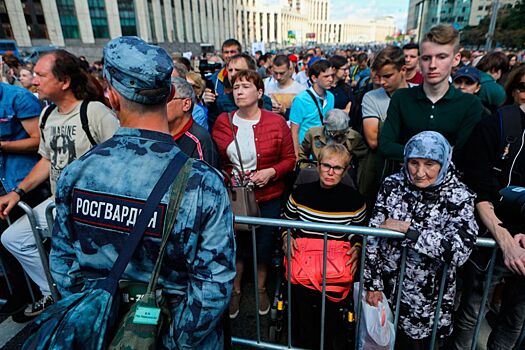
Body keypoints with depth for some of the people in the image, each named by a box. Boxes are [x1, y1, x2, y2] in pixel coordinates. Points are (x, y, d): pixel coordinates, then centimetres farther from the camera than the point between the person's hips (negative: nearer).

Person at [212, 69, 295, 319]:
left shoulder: (277, 122, -7)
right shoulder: (222, 121, -2)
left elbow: (289, 159, -1)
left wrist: (271, 172, -18)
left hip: (268, 198, 0)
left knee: (264, 245, 15)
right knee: (236, 244, 15)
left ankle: (261, 288, 44)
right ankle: (235, 290, 41)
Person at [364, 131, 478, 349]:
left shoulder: (459, 197, -12)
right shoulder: (392, 185, -8)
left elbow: (460, 250, -26)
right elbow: (373, 236, -6)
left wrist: (406, 229, -25)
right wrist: (372, 283, -6)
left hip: (427, 301, -1)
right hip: (386, 288, 2)